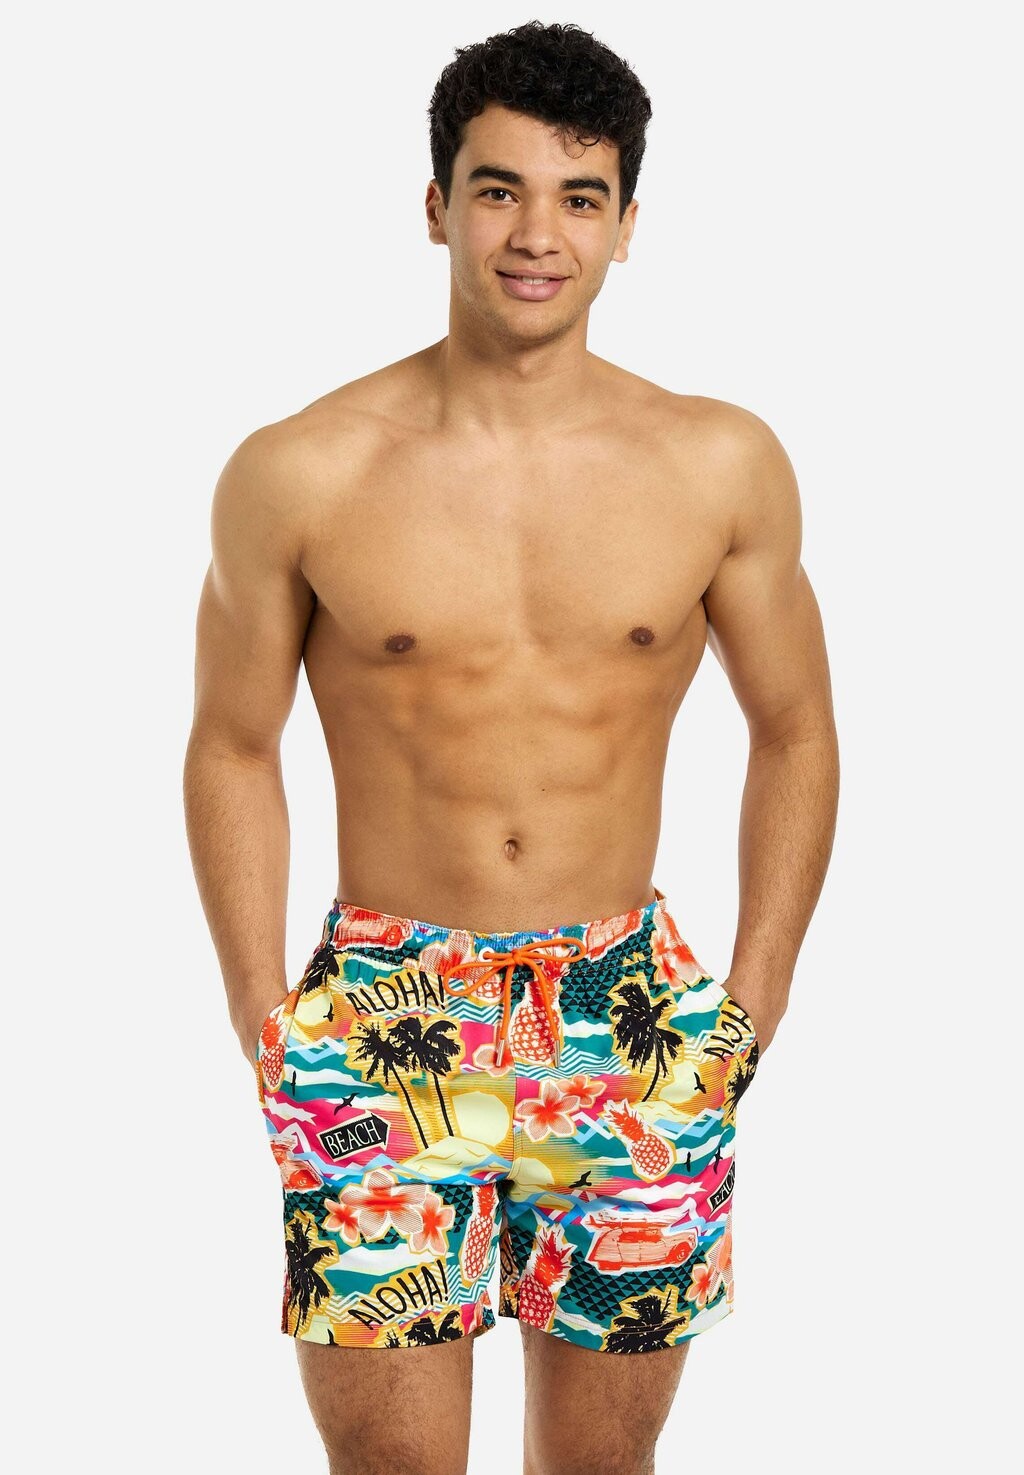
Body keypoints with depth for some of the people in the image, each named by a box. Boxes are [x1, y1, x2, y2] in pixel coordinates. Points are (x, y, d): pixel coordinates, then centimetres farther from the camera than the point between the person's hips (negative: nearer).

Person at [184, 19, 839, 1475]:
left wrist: (753, 1009, 5)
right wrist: (264, 1025, 1)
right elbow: (233, 750, 4)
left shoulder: (723, 466, -2)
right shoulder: (299, 474, -6)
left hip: (635, 1022, 2)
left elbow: (795, 735, 8)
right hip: (380, 1014, -1)